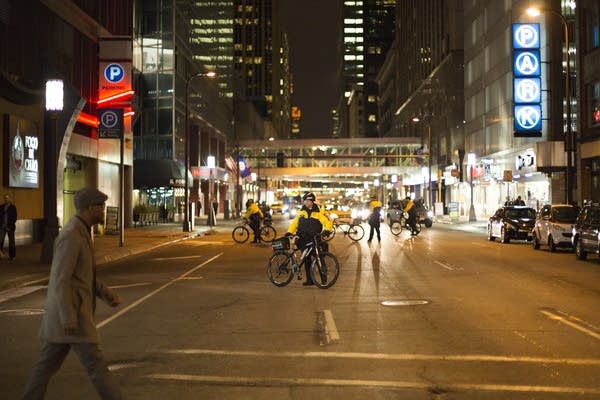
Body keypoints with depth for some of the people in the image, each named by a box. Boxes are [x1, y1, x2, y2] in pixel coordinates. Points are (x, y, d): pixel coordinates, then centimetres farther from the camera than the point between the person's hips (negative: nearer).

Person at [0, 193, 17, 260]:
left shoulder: (13, 207, 1)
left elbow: (14, 218, -2)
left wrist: (10, 226, -11)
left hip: (10, 227, -2)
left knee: (11, 241, 4)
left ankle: (12, 256, 11)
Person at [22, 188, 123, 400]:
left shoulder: (80, 233, 14)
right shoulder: (71, 235, -19)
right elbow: (60, 279, -22)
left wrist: (107, 294, 11)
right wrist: (69, 319, -23)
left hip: (69, 312, 10)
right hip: (69, 312, -10)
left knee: (48, 363, 14)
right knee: (95, 363, -4)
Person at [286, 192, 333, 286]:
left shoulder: (317, 213, -2)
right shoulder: (301, 212, 8)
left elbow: (327, 222, -7)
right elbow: (294, 223, 11)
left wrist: (326, 231, -25)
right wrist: (289, 232, 0)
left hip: (315, 239, -3)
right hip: (304, 240, 3)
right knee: (307, 260, 6)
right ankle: (309, 280, 12)